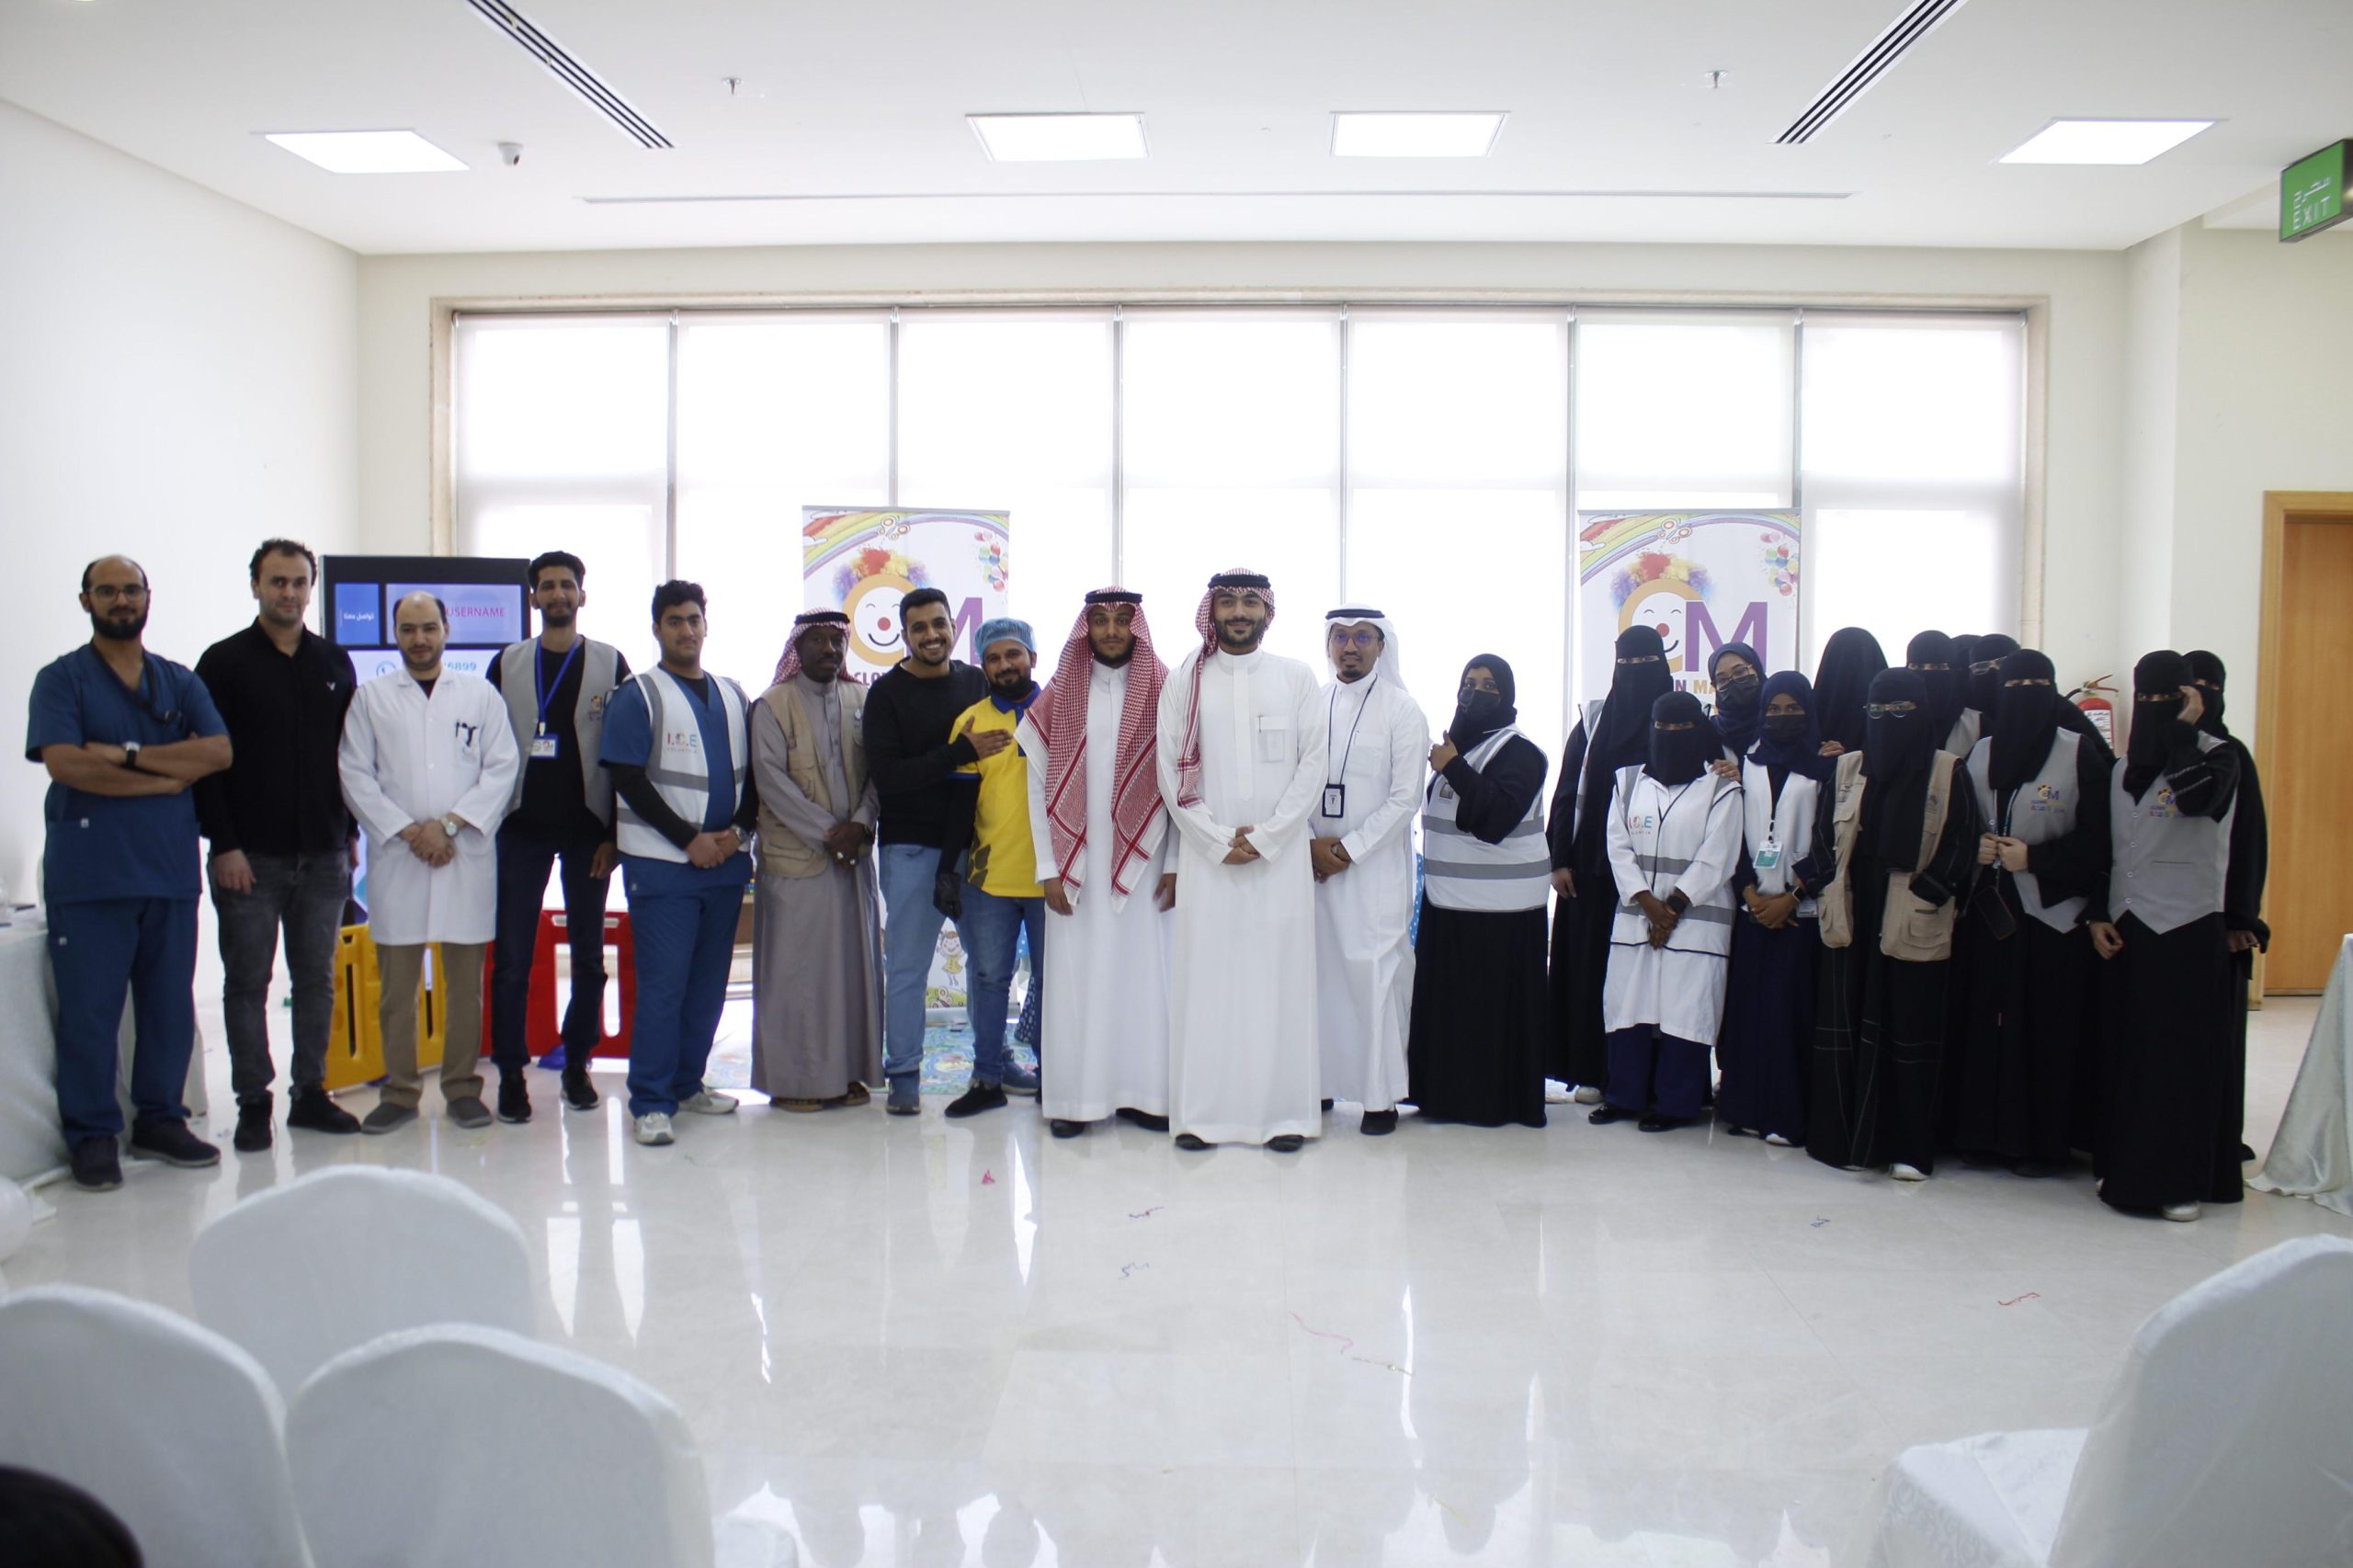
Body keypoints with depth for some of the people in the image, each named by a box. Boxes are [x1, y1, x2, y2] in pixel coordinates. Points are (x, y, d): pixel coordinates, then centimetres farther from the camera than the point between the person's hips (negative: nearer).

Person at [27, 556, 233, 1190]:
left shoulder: (180, 682, 13)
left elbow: (219, 752, -3)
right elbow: (64, 763, -12)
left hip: (171, 869, 4)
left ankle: (160, 1120, 20)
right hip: (89, 872, -3)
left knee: (170, 1006, 8)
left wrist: (128, 754, -11)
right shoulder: (61, 679, 3)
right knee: (89, 1010, -1)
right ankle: (92, 1136, 9)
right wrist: (165, 778, -10)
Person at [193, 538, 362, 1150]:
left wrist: (351, 834, 7)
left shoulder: (334, 663, 11)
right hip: (249, 857, -3)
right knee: (247, 982, 3)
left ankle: (310, 1093, 17)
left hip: (322, 855, 3)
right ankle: (253, 1102, 11)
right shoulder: (224, 662, 0)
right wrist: (224, 844, -11)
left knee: (317, 979, 8)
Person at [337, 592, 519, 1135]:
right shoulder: (370, 697, 10)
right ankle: (399, 1091, 10)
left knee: (465, 981, 3)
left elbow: (502, 768, 2)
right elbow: (355, 775, 3)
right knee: (397, 982, 2)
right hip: (395, 856, 0)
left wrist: (449, 824, -9)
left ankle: (463, 1087, 12)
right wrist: (406, 831, -8)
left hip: (466, 856, 0)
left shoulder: (480, 694, 9)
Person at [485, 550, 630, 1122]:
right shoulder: (507, 664, 8)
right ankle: (511, 1074, 7)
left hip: (587, 828, 0)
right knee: (512, 957, -2)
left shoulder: (610, 664, 4)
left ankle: (577, 1064, 19)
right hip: (521, 827, 0)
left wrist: (615, 833, -3)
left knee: (588, 955, 6)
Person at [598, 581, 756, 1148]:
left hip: (726, 861, 5)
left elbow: (752, 773, 14)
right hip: (663, 864, -5)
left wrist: (738, 830, -3)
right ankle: (650, 1102, 0)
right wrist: (690, 840, -12)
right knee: (663, 984, -7)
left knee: (709, 983, 9)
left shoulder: (733, 695, 15)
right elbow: (629, 780, -8)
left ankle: (687, 1083, 21)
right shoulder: (637, 695, -1)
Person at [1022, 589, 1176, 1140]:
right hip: (1076, 865, 1)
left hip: (1142, 863, 0)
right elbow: (1039, 787, 3)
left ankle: (1143, 1093, 11)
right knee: (1076, 976, 2)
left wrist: (1176, 864, -5)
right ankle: (1074, 1097, 9)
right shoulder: (1058, 698, 5)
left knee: (1146, 974, 1)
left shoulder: (1164, 695, 2)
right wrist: (1048, 869, -3)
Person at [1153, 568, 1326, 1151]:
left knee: (1280, 978, 0)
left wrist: (1266, 838, -8)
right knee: (1205, 978, -1)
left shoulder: (1297, 677, 7)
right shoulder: (1184, 681, 7)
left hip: (1281, 855, 0)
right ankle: (1200, 1114, 5)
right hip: (1205, 855, 0)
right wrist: (1219, 840, -7)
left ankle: (1284, 1113, 6)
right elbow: (1171, 771, 3)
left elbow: (1313, 765, 2)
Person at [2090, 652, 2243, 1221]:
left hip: (2190, 928, -5)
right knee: (2129, 1050, 8)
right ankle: (2128, 1168, 17)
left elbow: (2198, 797, -27)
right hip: (2128, 928, 5)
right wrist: (2099, 915, 5)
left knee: (2185, 1053, -3)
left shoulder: (2216, 756, -3)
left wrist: (2183, 729, -16)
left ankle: (2184, 1179, 3)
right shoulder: (2121, 770, 13)